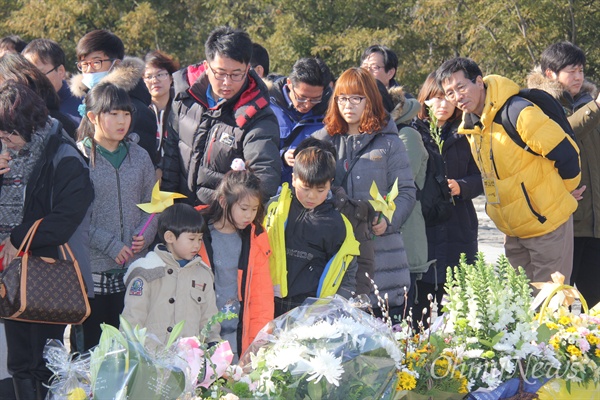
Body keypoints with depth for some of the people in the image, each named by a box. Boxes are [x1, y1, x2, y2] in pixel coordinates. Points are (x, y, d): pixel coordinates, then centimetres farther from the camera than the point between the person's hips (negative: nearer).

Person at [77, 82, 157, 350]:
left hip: (134, 267, 4)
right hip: (91, 268, -4)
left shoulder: (139, 156, 12)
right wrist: (110, 245, -14)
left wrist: (146, 235, -5)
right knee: (90, 343, 2)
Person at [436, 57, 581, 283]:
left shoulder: (519, 114, -22)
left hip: (547, 222, -8)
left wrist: (562, 191, -2)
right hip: (513, 231, 8)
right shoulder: (469, 127, 4)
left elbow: (567, 153, -18)